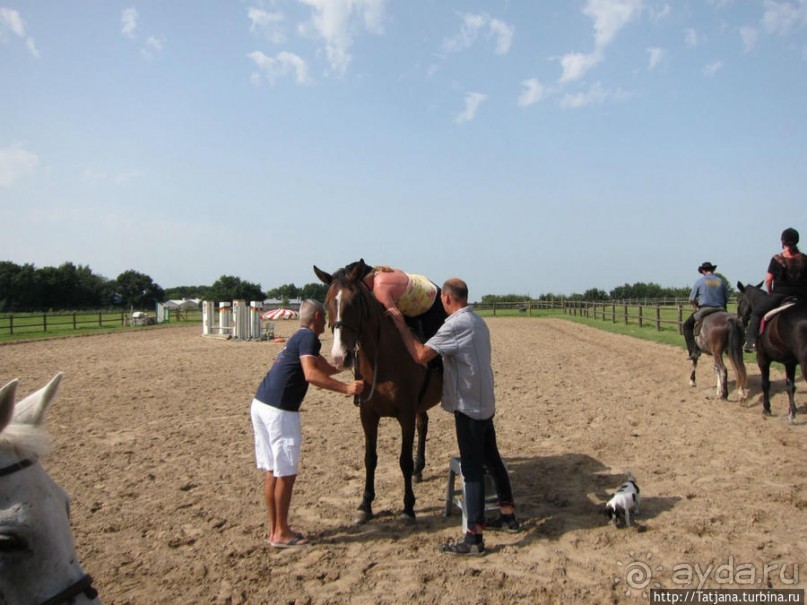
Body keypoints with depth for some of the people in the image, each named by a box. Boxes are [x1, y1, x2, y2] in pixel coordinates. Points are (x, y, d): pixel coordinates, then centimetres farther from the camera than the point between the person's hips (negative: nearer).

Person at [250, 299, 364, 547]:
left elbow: (327, 368, 28)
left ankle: (275, 529, 25)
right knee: (286, 473, 1)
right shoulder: (308, 337, -8)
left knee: (272, 472, 15)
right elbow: (311, 375, -24)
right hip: (279, 411, -10)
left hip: (260, 405, 10)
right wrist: (346, 388, -27)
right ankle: (281, 533, 11)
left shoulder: (298, 337, 21)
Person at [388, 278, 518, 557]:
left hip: (468, 406, -9)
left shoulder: (455, 324, -19)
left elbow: (421, 355, -24)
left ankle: (474, 538, 0)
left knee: (472, 468, -6)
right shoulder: (478, 321, 10)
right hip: (485, 403, 9)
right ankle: (508, 515, 33)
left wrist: (400, 324, -15)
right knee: (491, 459, 20)